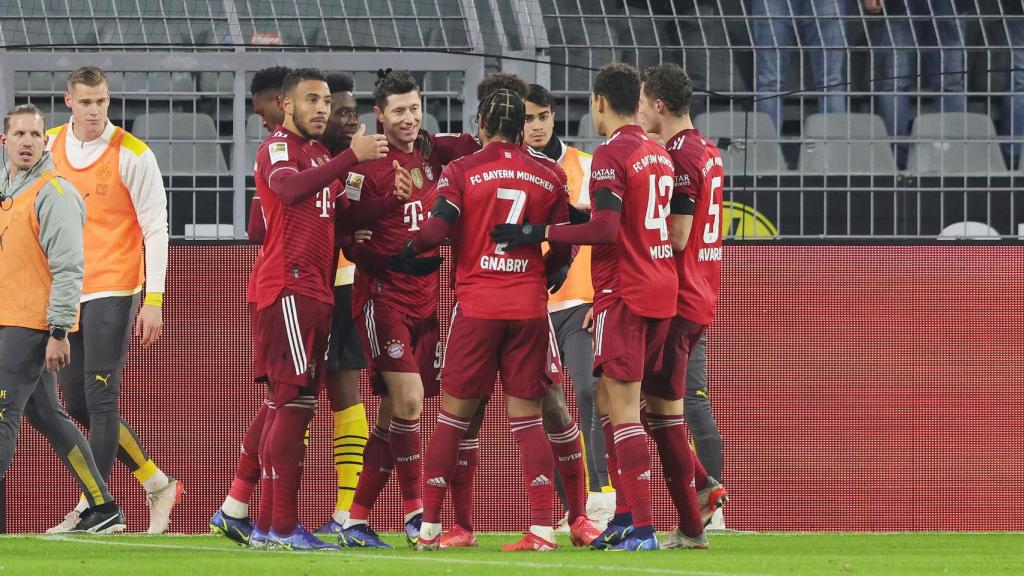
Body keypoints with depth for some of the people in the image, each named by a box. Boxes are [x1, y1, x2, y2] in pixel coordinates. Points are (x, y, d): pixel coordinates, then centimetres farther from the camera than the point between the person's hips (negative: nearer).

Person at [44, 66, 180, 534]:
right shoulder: (49, 147, 6)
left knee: (100, 397, -10)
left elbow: (155, 229, -8)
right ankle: (157, 484, 20)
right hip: (66, 293, 6)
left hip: (113, 291, -6)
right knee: (78, 403, 7)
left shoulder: (133, 156, -8)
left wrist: (153, 300, -13)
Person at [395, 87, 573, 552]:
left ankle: (429, 528, 6)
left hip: (477, 304, -2)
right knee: (527, 418, 4)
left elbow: (436, 230, -14)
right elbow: (562, 251, 7)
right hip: (529, 305, 2)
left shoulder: (462, 171, -3)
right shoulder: (547, 178, 5)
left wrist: (403, 254, 3)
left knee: (453, 417, 6)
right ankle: (542, 528, -5)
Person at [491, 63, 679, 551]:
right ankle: (625, 516, 15)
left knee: (623, 409, -8)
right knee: (609, 400, 16)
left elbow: (606, 229, -21)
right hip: (662, 291, 8)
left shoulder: (611, 155, -12)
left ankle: (642, 528, -13)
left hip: (625, 295, -8)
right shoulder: (659, 155, 14)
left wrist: (541, 233, -14)